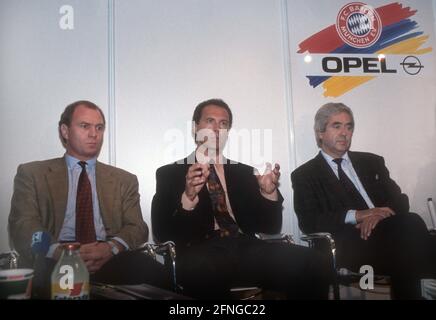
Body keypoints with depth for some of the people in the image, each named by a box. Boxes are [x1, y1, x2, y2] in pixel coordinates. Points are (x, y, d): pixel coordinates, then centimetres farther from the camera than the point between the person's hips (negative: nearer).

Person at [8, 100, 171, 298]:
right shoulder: (32, 173, 14)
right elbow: (22, 225, 2)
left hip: (110, 259, 1)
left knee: (154, 274, -29)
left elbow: (137, 228, 9)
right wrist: (60, 251, -19)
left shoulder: (124, 180, 19)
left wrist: (111, 248, -15)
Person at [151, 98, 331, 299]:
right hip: (202, 254, -3)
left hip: (246, 248, 4)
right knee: (203, 270, -40)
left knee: (312, 262, -22)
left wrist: (268, 192, -4)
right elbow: (162, 233, 0)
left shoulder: (244, 172, 20)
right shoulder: (170, 173, 12)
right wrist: (188, 197, -17)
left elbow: (270, 228, 15)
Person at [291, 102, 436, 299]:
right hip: (349, 244, -4)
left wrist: (379, 214, -12)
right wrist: (356, 215, -14)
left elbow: (400, 201, 12)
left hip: (387, 231, 4)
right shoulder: (304, 175, 9)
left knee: (413, 222, -31)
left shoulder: (372, 162, 22)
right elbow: (308, 222, -3)